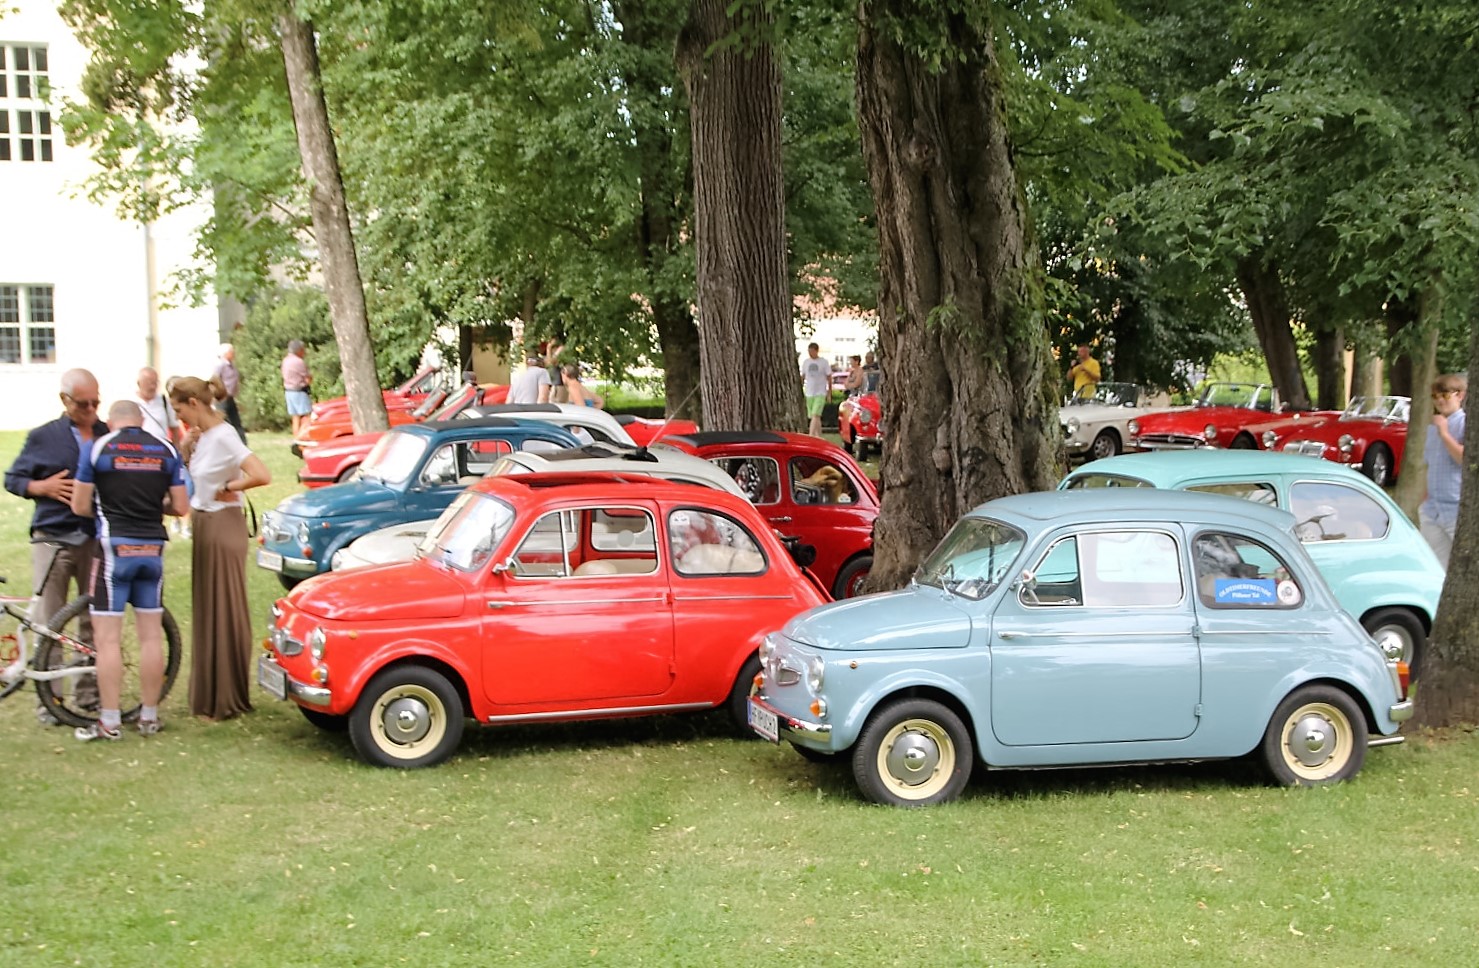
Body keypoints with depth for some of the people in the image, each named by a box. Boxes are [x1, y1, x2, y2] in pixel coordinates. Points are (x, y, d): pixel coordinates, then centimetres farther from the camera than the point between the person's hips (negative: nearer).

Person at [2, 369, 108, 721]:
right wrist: (43, 487, -10)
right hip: (53, 539, -1)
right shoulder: (43, 438, 3)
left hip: (98, 540, 2)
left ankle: (89, 692, 18)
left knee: (95, 621, 7)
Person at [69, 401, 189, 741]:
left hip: (114, 547, -3)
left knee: (108, 638, 0)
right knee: (152, 636, 9)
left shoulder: (98, 448, -3)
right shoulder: (166, 451, 5)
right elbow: (179, 505, 5)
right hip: (153, 548, 3)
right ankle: (149, 716, 15)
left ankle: (110, 722, 1)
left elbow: (80, 505, -2)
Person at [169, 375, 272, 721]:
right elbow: (184, 470, 17)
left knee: (224, 612, -1)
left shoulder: (223, 436, -19)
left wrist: (227, 487, -16)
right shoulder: (202, 435, 7)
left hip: (223, 527, -9)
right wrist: (186, 446, 0)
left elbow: (262, 475, -29)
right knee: (207, 611, 15)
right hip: (205, 526, 9)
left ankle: (228, 700, 8)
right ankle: (209, 694, 26)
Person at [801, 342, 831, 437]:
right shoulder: (805, 362, 8)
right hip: (809, 393, 4)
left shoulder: (824, 362, -2)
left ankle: (811, 436, -25)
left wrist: (829, 391, 2)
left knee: (815, 415, -17)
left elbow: (829, 377, 3)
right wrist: (801, 389, 12)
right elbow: (802, 377, 16)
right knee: (814, 417, 9)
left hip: (820, 393, -4)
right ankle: (818, 436, 18)